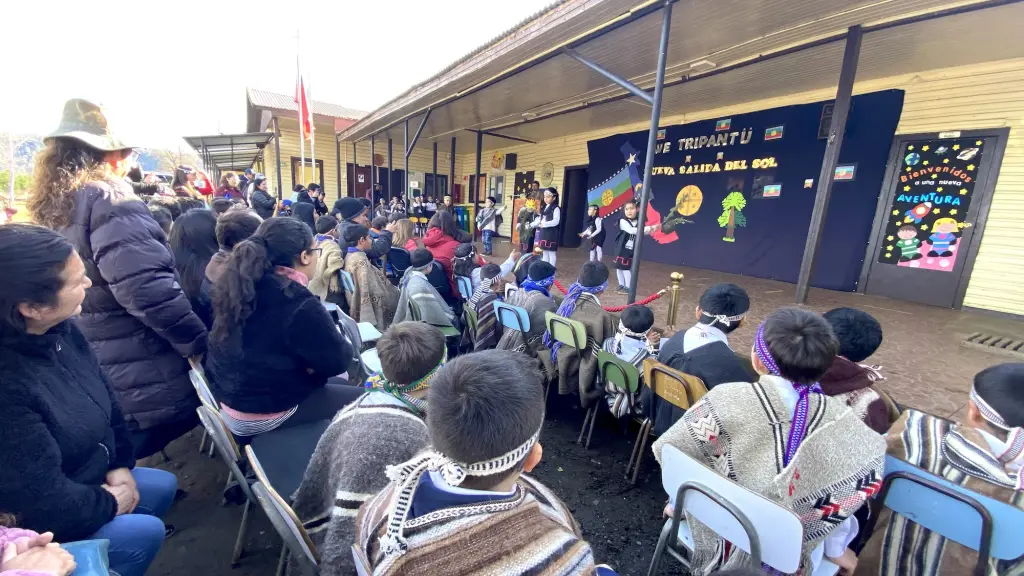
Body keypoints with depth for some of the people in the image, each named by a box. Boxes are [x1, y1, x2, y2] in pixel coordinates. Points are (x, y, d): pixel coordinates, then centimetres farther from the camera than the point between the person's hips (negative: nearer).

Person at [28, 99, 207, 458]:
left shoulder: (49, 210, 11)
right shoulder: (109, 202, -18)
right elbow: (148, 288, -28)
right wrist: (198, 341, -19)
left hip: (90, 377, 9)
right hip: (146, 378, -9)